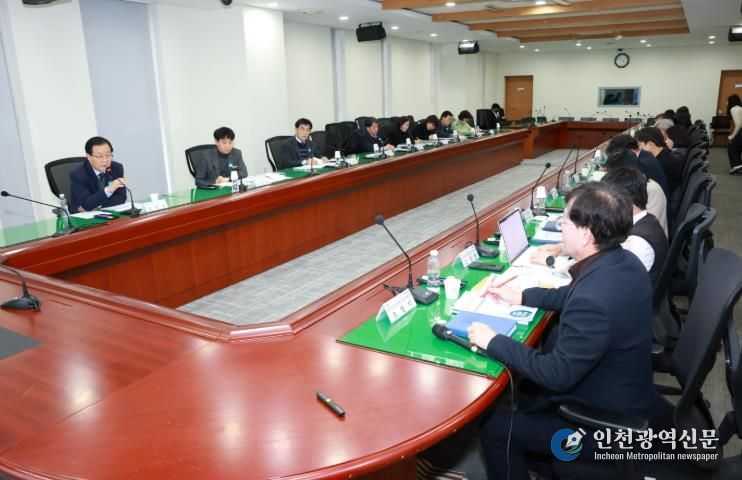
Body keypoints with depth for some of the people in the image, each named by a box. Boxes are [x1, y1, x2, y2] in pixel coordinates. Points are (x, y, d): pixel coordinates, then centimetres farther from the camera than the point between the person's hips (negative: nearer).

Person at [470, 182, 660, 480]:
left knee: (494, 430, 0)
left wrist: (493, 342, -19)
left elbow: (557, 375, -28)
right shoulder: (624, 262, -8)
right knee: (524, 392, 24)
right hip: (628, 399, 9)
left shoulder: (593, 300, -37)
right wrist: (521, 297, 11)